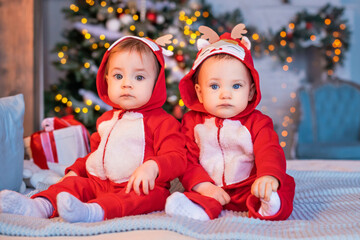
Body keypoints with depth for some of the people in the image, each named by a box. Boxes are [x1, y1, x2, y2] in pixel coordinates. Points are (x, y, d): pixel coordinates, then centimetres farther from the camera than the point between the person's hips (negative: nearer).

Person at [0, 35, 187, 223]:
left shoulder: (163, 122, -4)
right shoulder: (106, 120, 21)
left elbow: (177, 157, -15)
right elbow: (96, 152, 33)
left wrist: (152, 167, -35)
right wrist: (76, 170, 16)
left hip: (142, 187, -7)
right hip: (101, 183, 7)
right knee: (74, 183, -10)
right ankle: (41, 206, -35)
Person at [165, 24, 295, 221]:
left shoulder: (257, 122, 1)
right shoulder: (193, 121, 4)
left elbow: (269, 152, -14)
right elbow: (186, 160, -1)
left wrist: (268, 177, -38)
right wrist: (203, 186, -19)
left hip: (247, 189, 0)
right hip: (211, 188, 1)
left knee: (285, 184, -24)